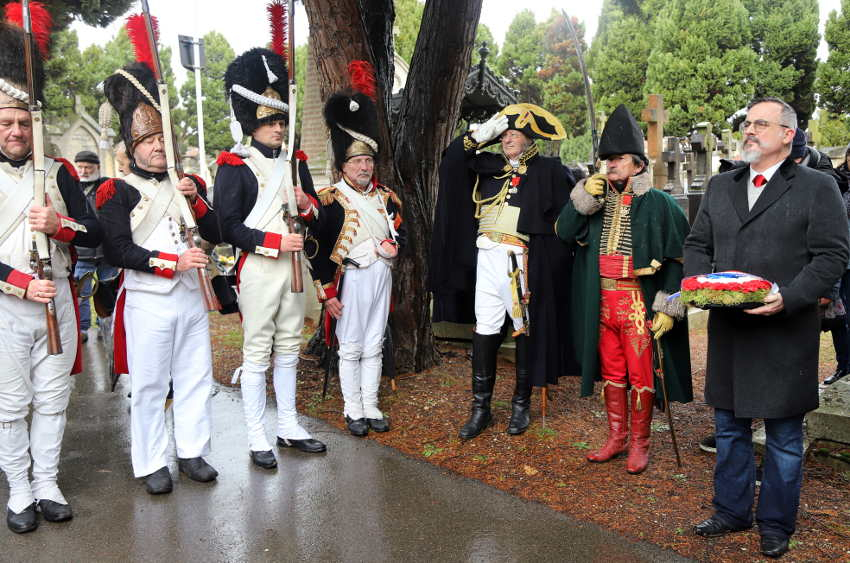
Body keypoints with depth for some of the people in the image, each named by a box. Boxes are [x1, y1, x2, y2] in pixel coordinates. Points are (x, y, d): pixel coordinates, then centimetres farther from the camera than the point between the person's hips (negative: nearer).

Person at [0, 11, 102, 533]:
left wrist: (59, 226, -16)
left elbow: (95, 234, 3)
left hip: (58, 300, 2)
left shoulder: (59, 171, 6)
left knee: (53, 400, 9)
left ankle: (48, 485, 22)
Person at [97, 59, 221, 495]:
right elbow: (118, 251, -12)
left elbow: (216, 234, 7)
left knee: (196, 378, 11)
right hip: (148, 302, -5)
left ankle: (192, 453, 24)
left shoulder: (188, 183, 12)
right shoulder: (117, 192, -4)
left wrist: (195, 199, -10)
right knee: (149, 386, 3)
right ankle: (151, 464, 16)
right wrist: (174, 262, -19)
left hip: (191, 297, 5)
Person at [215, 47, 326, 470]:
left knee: (289, 348, 13)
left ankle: (288, 427, 24)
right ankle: (257, 439, 9)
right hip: (257, 267, -6)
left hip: (293, 264, 6)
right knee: (257, 352, 0)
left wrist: (308, 206, -7)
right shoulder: (235, 166, -7)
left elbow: (316, 216, 17)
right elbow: (227, 226, -13)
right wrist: (274, 241, -20)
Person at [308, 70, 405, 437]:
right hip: (351, 279, -5)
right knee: (350, 348, 3)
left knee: (374, 346, 12)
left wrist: (391, 246, -6)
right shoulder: (330, 200, -9)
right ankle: (353, 411, 15)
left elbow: (400, 231, 18)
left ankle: (371, 407, 22)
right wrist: (327, 293, -14)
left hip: (382, 276, 5)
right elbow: (318, 249, -11)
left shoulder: (385, 197, 9)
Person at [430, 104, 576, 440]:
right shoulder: (488, 165, 14)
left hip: (524, 262, -4)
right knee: (484, 331, 4)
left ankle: (521, 405, 20)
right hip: (487, 258, 4)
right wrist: (480, 134, 4)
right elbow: (452, 162, 15)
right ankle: (481, 408, 13)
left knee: (525, 330, 6)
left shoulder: (548, 170, 1)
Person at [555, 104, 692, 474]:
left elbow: (676, 260, -7)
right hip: (601, 301, 5)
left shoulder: (659, 204, -5)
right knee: (611, 372, 13)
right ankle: (617, 437, 26)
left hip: (639, 302, -5)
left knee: (640, 374, 2)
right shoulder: (597, 200, 10)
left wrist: (669, 308, -13)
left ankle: (639, 443, 17)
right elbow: (563, 232, 2)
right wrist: (583, 198, -10)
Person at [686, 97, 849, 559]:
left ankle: (775, 524, 26)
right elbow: (696, 244, 14)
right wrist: (699, 282, -6)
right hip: (728, 331, 5)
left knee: (784, 438, 9)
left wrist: (787, 299, -21)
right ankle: (731, 511, 32)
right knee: (730, 430, 16)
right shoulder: (720, 186, 12)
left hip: (785, 335, -4)